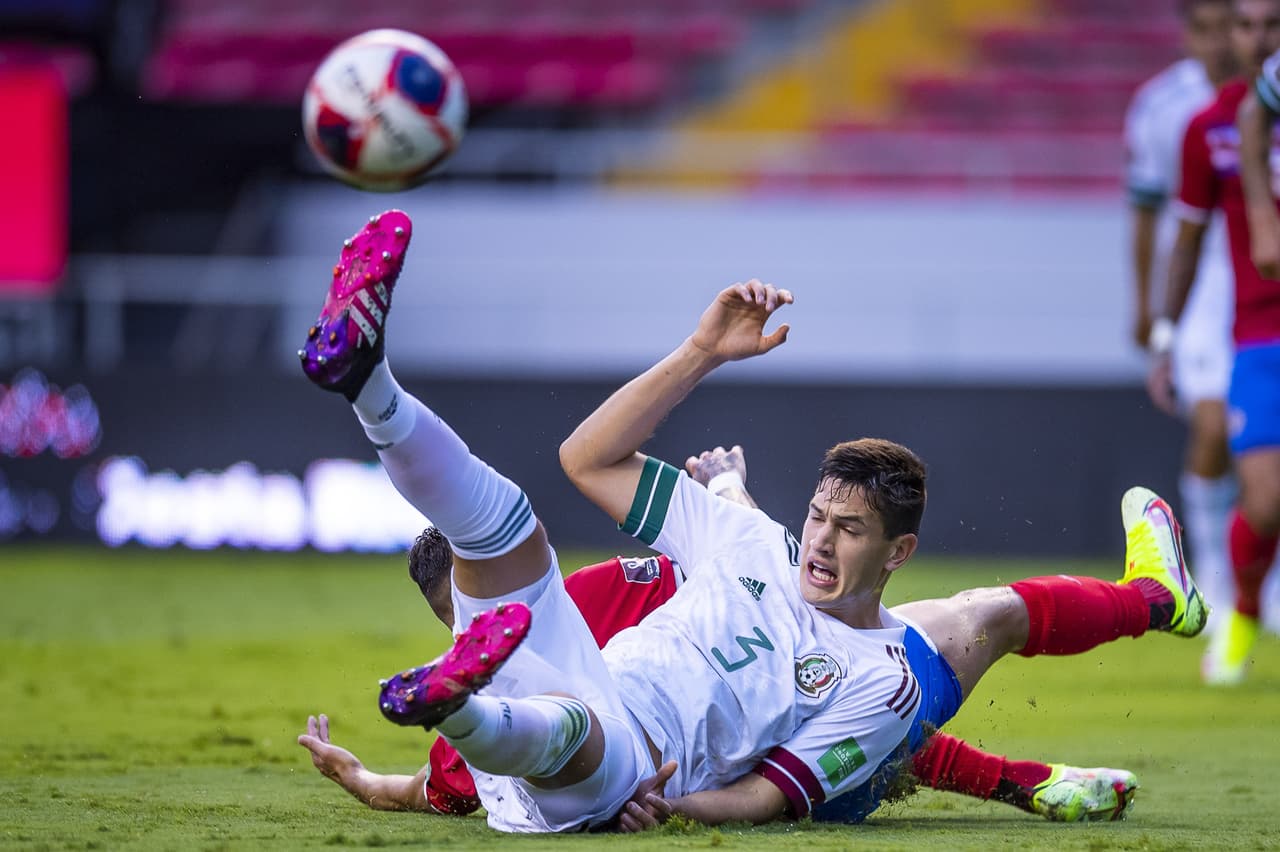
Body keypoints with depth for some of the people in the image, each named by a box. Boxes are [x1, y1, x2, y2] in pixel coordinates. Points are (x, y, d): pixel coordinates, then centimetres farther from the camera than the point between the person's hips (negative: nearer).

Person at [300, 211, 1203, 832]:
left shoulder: (879, 682, 6)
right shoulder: (756, 546, 22)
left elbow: (769, 798, -3)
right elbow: (592, 458, 22)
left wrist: (669, 804, -25)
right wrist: (705, 352, 15)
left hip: (623, 776, -7)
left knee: (574, 725, -44)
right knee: (504, 514, -11)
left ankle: (455, 706, -79)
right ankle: (365, 376, -33)